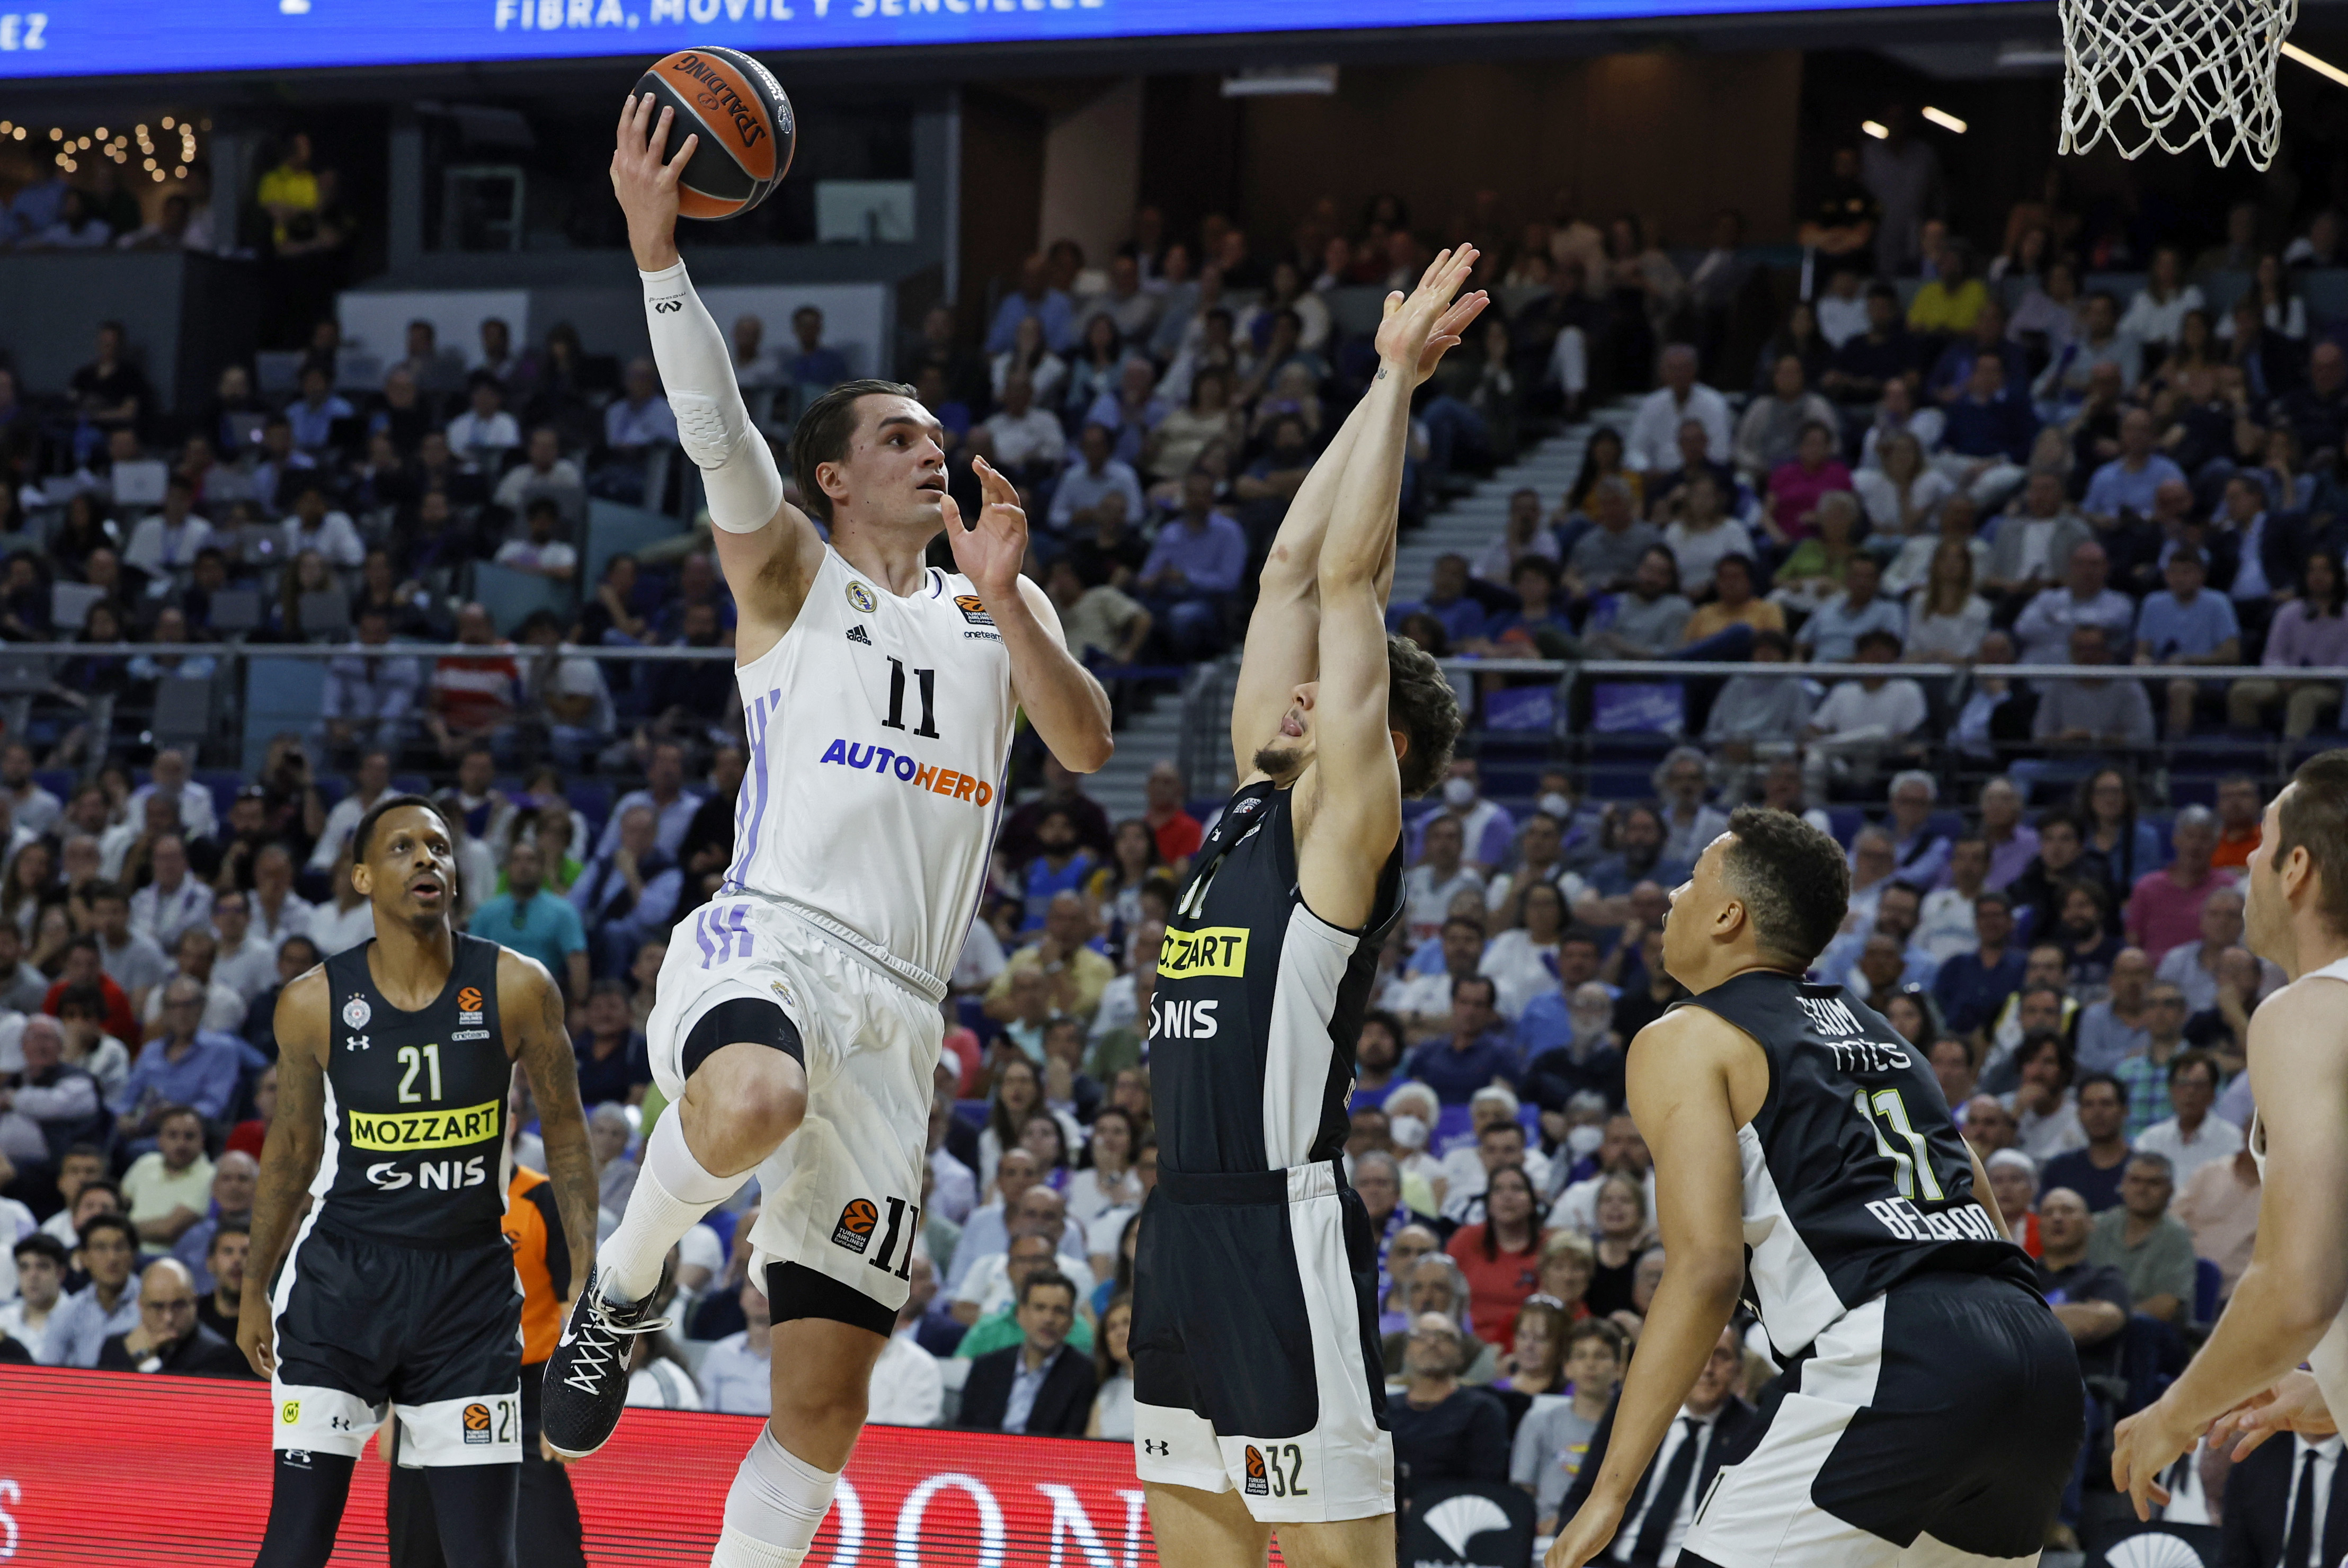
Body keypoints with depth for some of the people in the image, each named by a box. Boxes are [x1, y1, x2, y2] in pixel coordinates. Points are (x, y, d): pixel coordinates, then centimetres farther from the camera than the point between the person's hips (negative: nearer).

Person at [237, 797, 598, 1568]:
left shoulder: (516, 989, -7)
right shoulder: (313, 1003, -5)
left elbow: (564, 1131, 4)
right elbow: (290, 1149, 9)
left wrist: (587, 1281, 0)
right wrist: (253, 1292, 15)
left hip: (470, 1279, 1)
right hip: (340, 1274, 0)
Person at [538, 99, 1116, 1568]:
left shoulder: (999, 605, 22)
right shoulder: (790, 572, 10)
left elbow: (1088, 744, 6)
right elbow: (718, 432, -8)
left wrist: (1004, 602, -9)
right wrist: (657, 249, -22)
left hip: (898, 1004, 5)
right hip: (769, 938, -5)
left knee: (828, 1383, 0)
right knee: (751, 1107, -41)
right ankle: (627, 1278, -10)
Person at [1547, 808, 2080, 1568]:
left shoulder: (1685, 1041, 6)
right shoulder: (1879, 1031, 29)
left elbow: (1706, 1268, -7)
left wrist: (1609, 1490, -9)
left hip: (1898, 1360, -8)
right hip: (2040, 1354, 8)